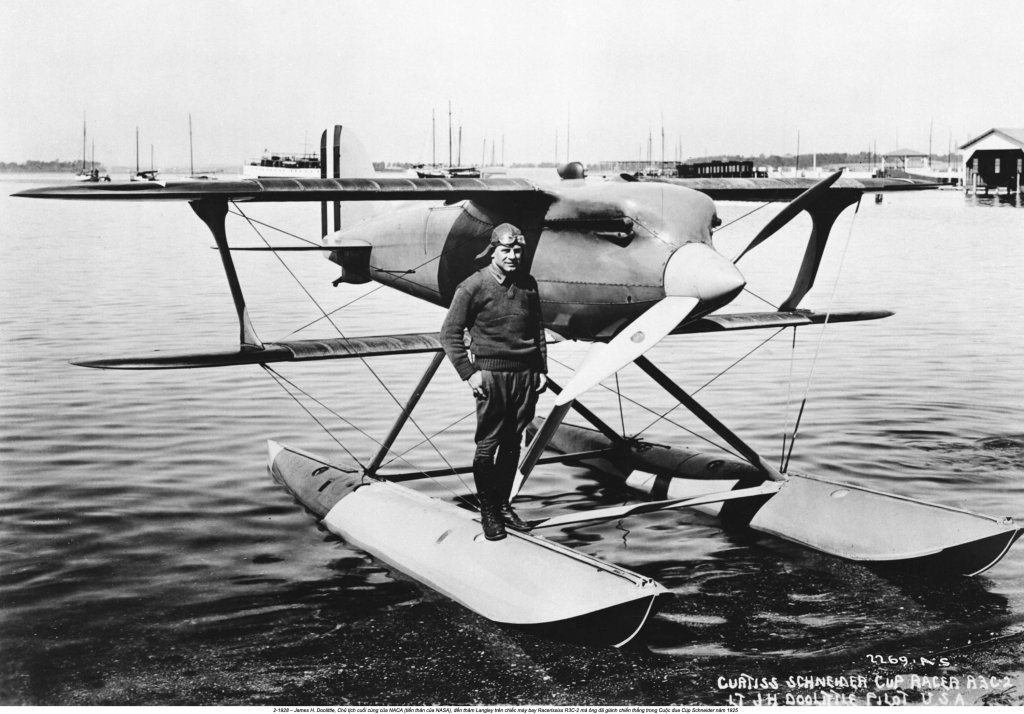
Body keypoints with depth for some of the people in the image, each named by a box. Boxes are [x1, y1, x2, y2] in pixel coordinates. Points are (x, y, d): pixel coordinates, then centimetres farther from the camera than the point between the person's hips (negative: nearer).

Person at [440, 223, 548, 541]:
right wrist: (468, 372, -9)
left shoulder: (528, 284, 10)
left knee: (512, 443, 9)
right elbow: (450, 332, -3)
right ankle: (487, 511, 7)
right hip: (491, 373, -5)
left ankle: (503, 504, 20)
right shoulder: (473, 286, -5)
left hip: (525, 373, 5)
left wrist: (541, 369, 12)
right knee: (488, 444, -2)